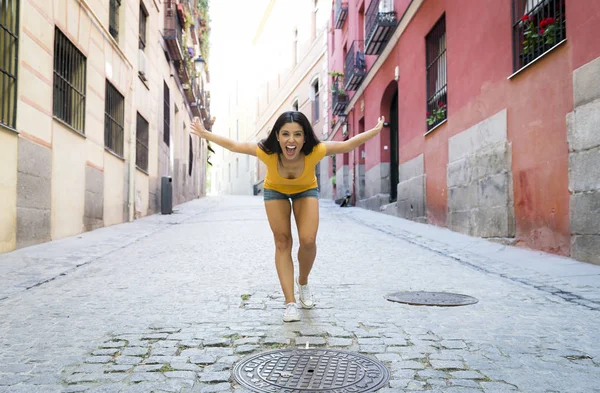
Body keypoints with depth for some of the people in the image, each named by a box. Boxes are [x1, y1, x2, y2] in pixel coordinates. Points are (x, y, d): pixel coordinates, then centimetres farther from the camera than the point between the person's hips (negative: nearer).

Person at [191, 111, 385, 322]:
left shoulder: (315, 151, -38)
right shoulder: (267, 151, -38)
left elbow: (348, 144, -23)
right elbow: (233, 145, -22)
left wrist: (376, 130, -19)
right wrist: (205, 134, -18)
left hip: (306, 189, 0)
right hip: (275, 190, 0)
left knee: (308, 241, -14)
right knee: (282, 242, -5)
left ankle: (303, 282, 18)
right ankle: (290, 302, 0)